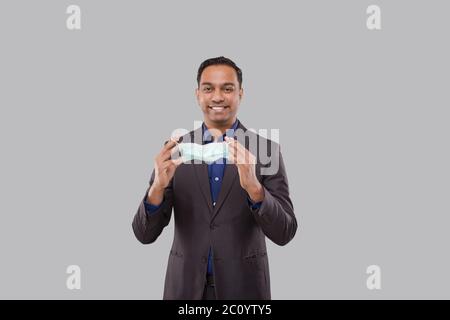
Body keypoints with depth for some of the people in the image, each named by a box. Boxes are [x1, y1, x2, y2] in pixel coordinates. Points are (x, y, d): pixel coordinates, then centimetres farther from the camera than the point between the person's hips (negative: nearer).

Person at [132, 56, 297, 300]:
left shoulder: (266, 149, -5)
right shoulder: (175, 150, -1)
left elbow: (284, 233, -11)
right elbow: (145, 234, -5)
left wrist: (253, 186, -28)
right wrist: (158, 186, -24)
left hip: (243, 287, -1)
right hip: (186, 287, 1)